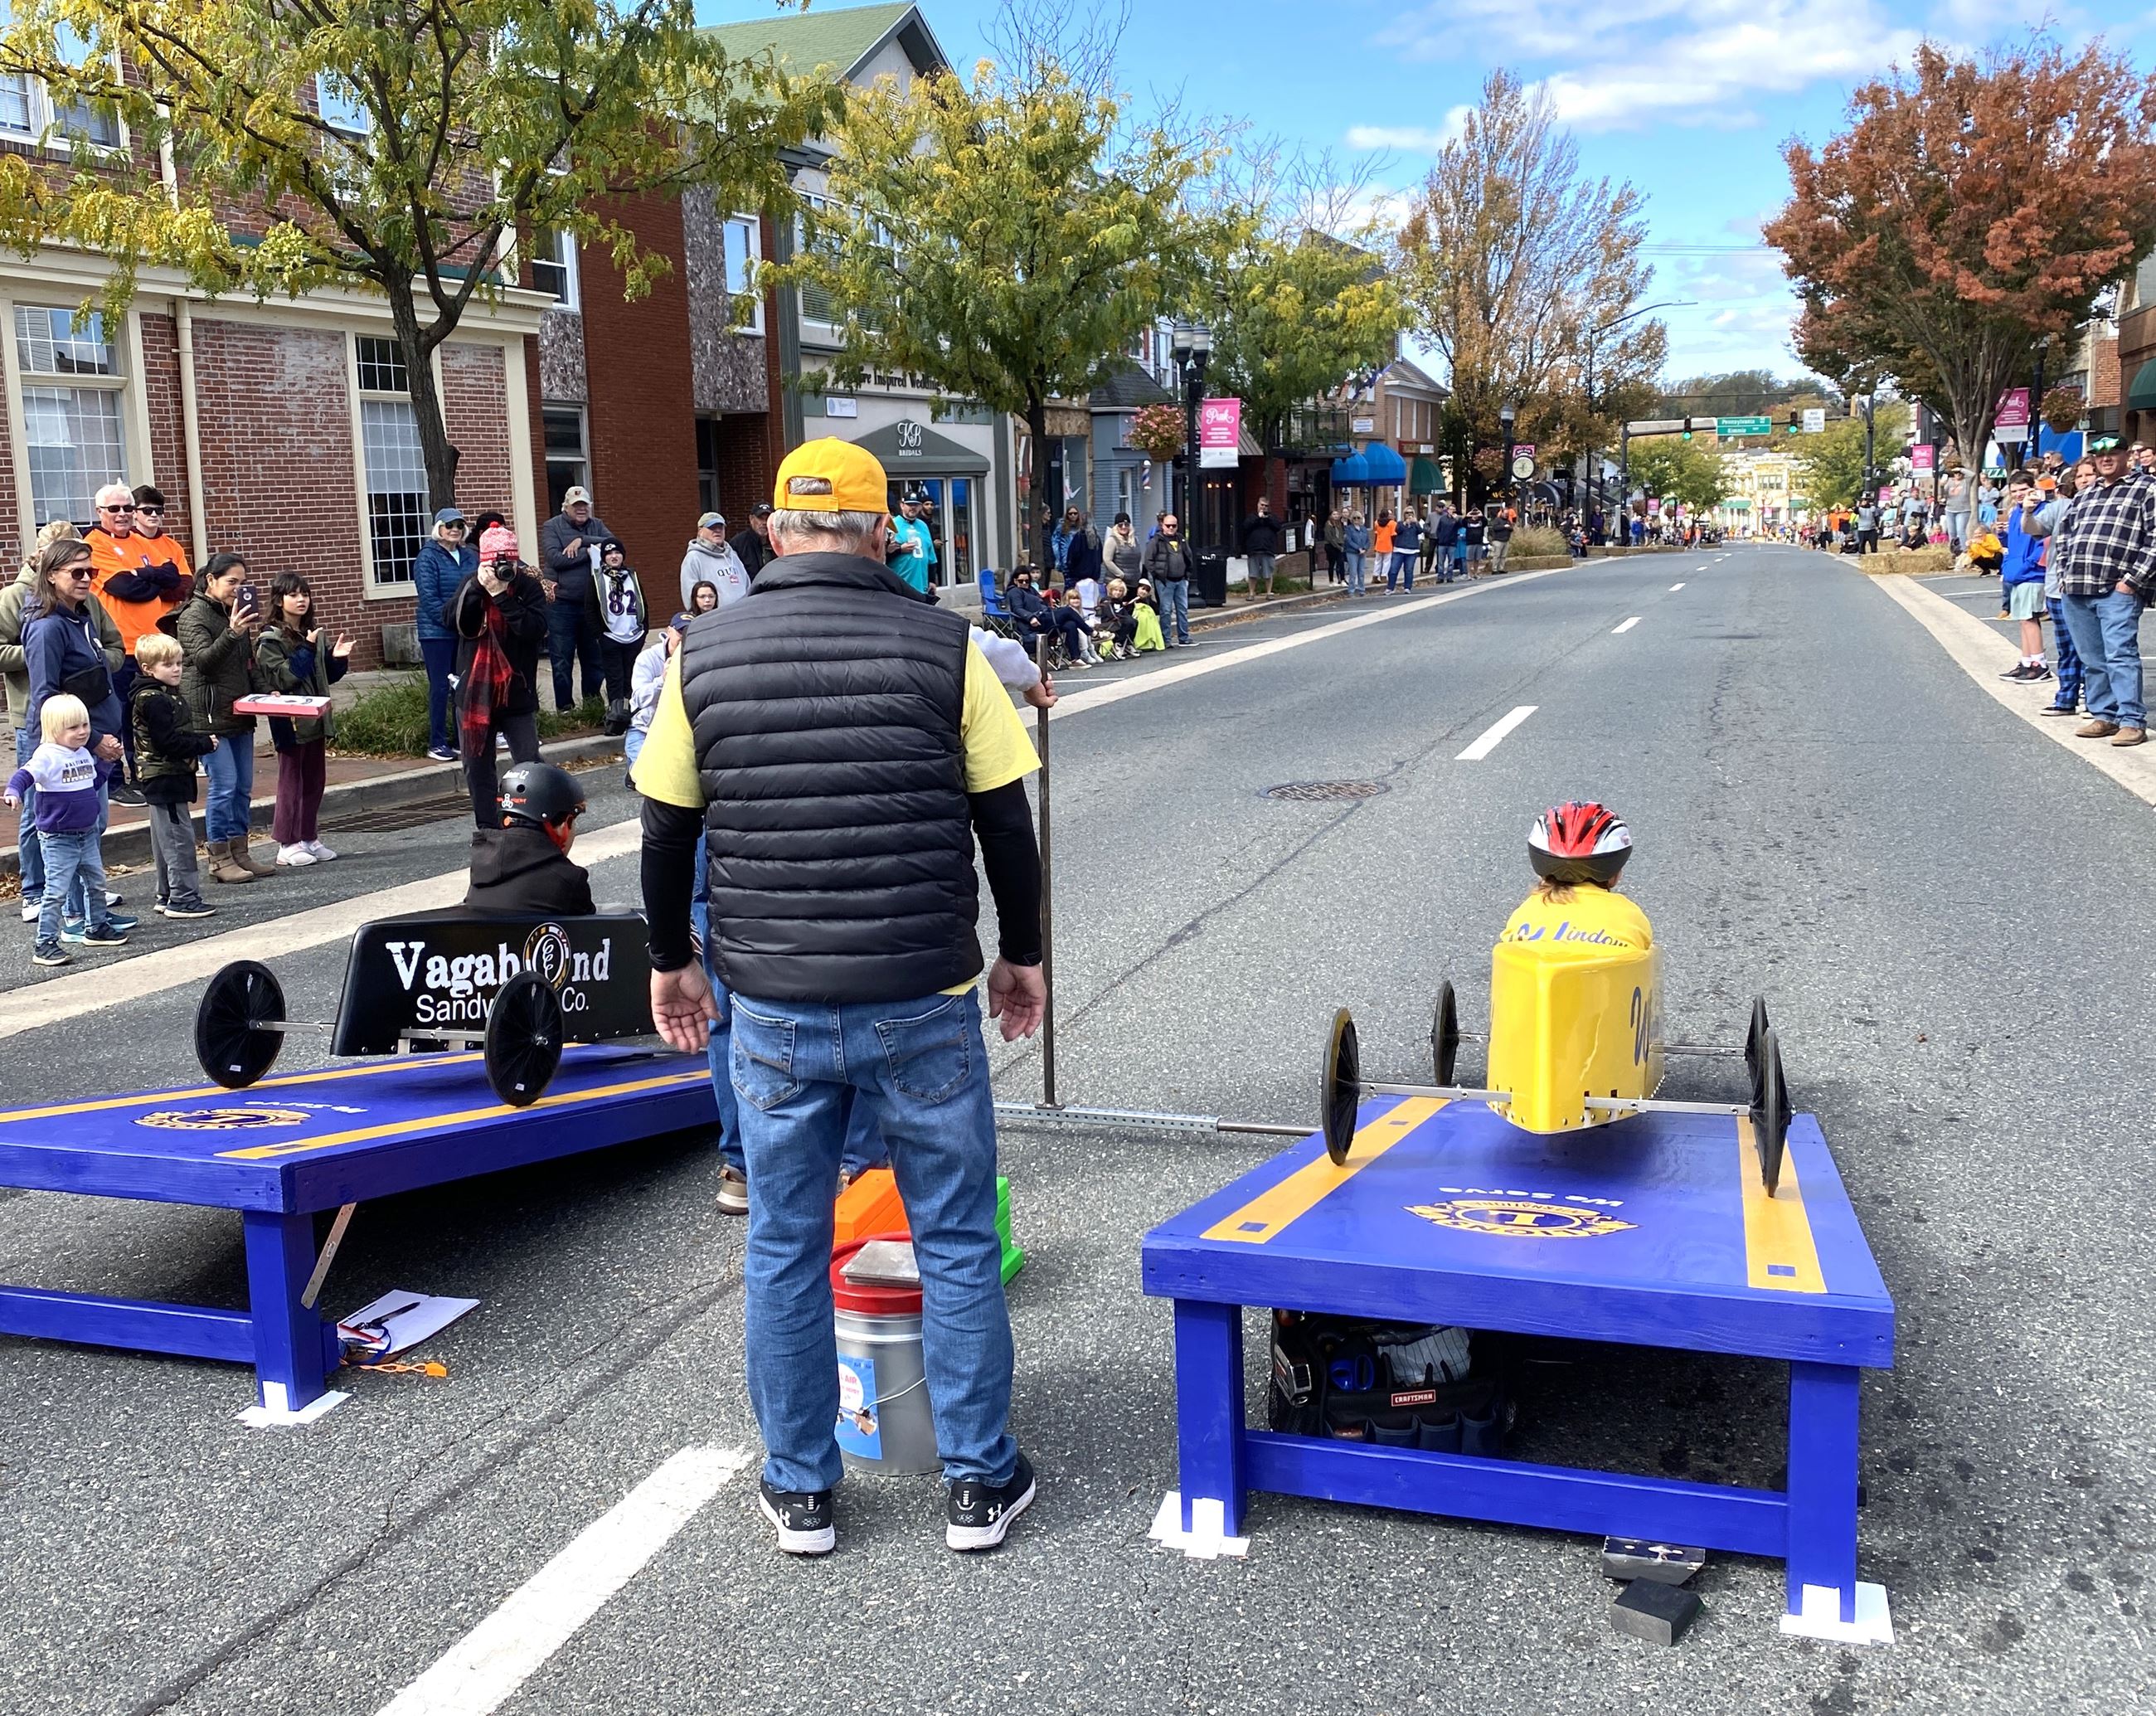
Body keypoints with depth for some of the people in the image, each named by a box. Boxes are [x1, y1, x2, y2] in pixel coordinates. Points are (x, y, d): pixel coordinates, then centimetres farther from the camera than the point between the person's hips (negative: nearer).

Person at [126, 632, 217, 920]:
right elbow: (169, 742, -23)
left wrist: (202, 741, 4)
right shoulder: (154, 701, -16)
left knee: (165, 840, 15)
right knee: (179, 838, -8)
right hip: (165, 780, -11)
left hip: (169, 779, 11)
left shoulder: (167, 696, 15)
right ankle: (183, 899, -5)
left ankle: (167, 896, 22)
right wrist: (205, 744, -15)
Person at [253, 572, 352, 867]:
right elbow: (282, 678, -17)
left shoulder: (314, 634, 10)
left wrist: (337, 658, -2)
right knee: (291, 781, -1)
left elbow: (327, 676, 17)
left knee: (315, 779, 11)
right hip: (290, 721, -6)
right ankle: (287, 845, 5)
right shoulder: (270, 640, -8)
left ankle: (310, 838, 20)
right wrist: (307, 650, -20)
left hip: (315, 718, 6)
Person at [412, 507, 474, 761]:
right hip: (437, 632, -5)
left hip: (467, 632, 5)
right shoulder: (428, 557, -7)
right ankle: (437, 744, 3)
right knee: (440, 686, -3)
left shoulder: (471, 556, 9)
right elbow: (429, 598, -13)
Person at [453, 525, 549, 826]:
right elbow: (456, 620, -12)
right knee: (477, 765, 8)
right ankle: (487, 828, 18)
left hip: (517, 691, -3)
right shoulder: (471, 586, 3)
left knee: (528, 764, -1)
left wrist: (502, 595, -23)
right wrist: (478, 586, -20)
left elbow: (536, 629, -20)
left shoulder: (528, 587, -4)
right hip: (475, 690, 3)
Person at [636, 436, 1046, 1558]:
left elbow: (666, 831, 7)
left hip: (772, 1011, 2)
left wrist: (671, 961, 21)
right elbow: (1006, 824, 0)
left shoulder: (705, 655, 0)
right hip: (924, 1006, -1)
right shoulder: (943, 646, -5)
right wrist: (1020, 955, 13)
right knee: (956, 1244, 12)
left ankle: (799, 1490, 27)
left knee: (783, 1250, 15)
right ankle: (978, 1483, 23)